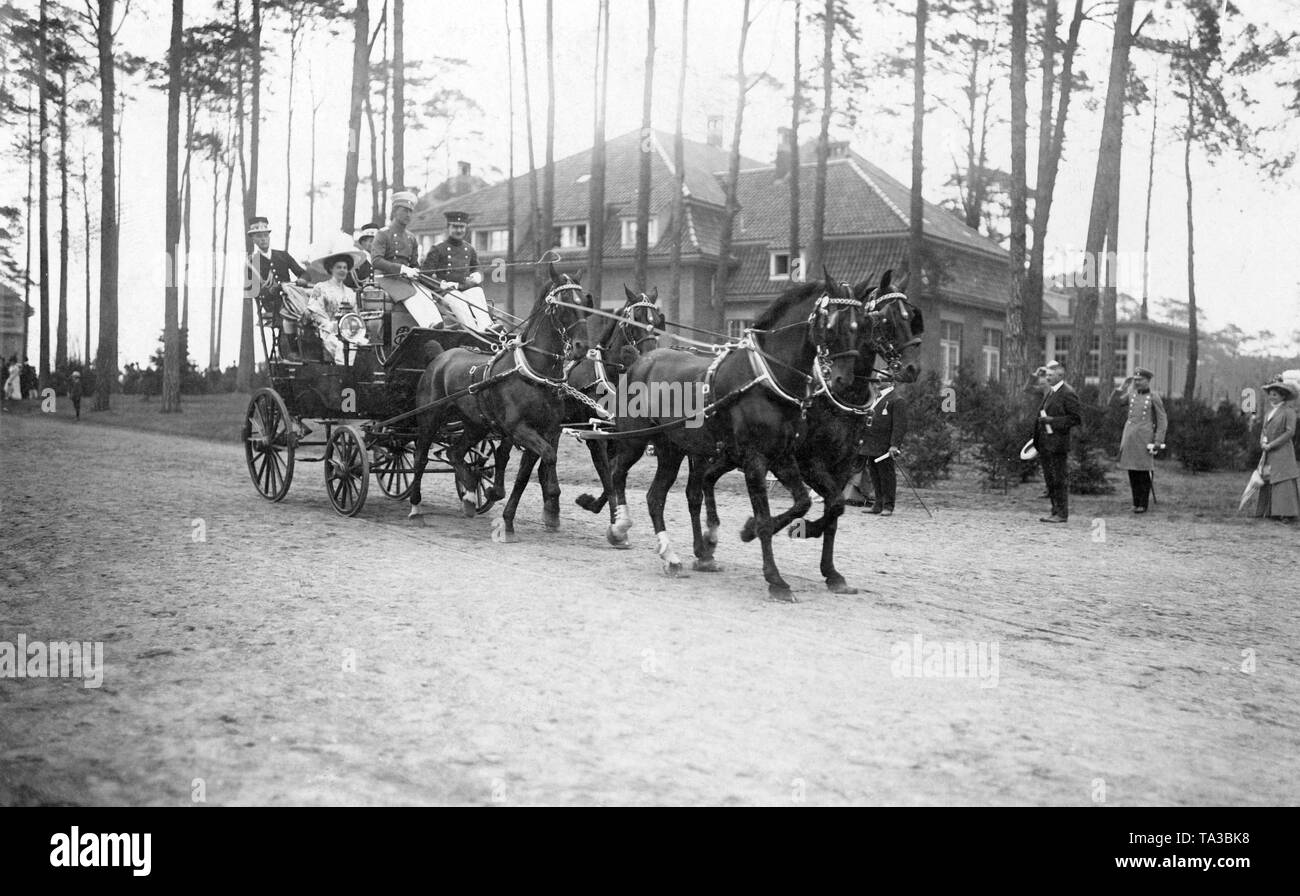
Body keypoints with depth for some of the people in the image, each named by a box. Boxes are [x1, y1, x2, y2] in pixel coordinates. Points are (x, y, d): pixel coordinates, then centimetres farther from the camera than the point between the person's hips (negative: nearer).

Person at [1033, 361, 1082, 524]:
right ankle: (1055, 511, 20)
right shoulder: (1048, 391, 16)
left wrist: (1051, 420, -19)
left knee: (1060, 479, -3)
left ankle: (1062, 513, 3)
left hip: (1058, 443, -9)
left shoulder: (1068, 394, -12)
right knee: (1049, 479, 13)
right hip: (1044, 443, 9)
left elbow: (1076, 419, -14)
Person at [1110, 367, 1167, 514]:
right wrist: (1122, 387, -3)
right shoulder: (1131, 395, 9)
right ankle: (1136, 502, 14)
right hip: (1129, 437, 4)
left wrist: (1158, 441, -11)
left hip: (1145, 438, -4)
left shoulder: (1154, 398, -3)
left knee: (1144, 472, -2)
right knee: (1132, 472, 6)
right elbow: (1114, 402, 7)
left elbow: (1163, 421, -3)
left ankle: (1143, 504, 3)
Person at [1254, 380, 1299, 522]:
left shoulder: (1288, 412, -7)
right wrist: (1263, 443, -7)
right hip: (1269, 454, 7)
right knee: (1268, 481, 3)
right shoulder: (1269, 413, 15)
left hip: (1283, 451, -7)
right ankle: (1274, 512, 6)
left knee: (1285, 482, -11)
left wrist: (1271, 445, -15)